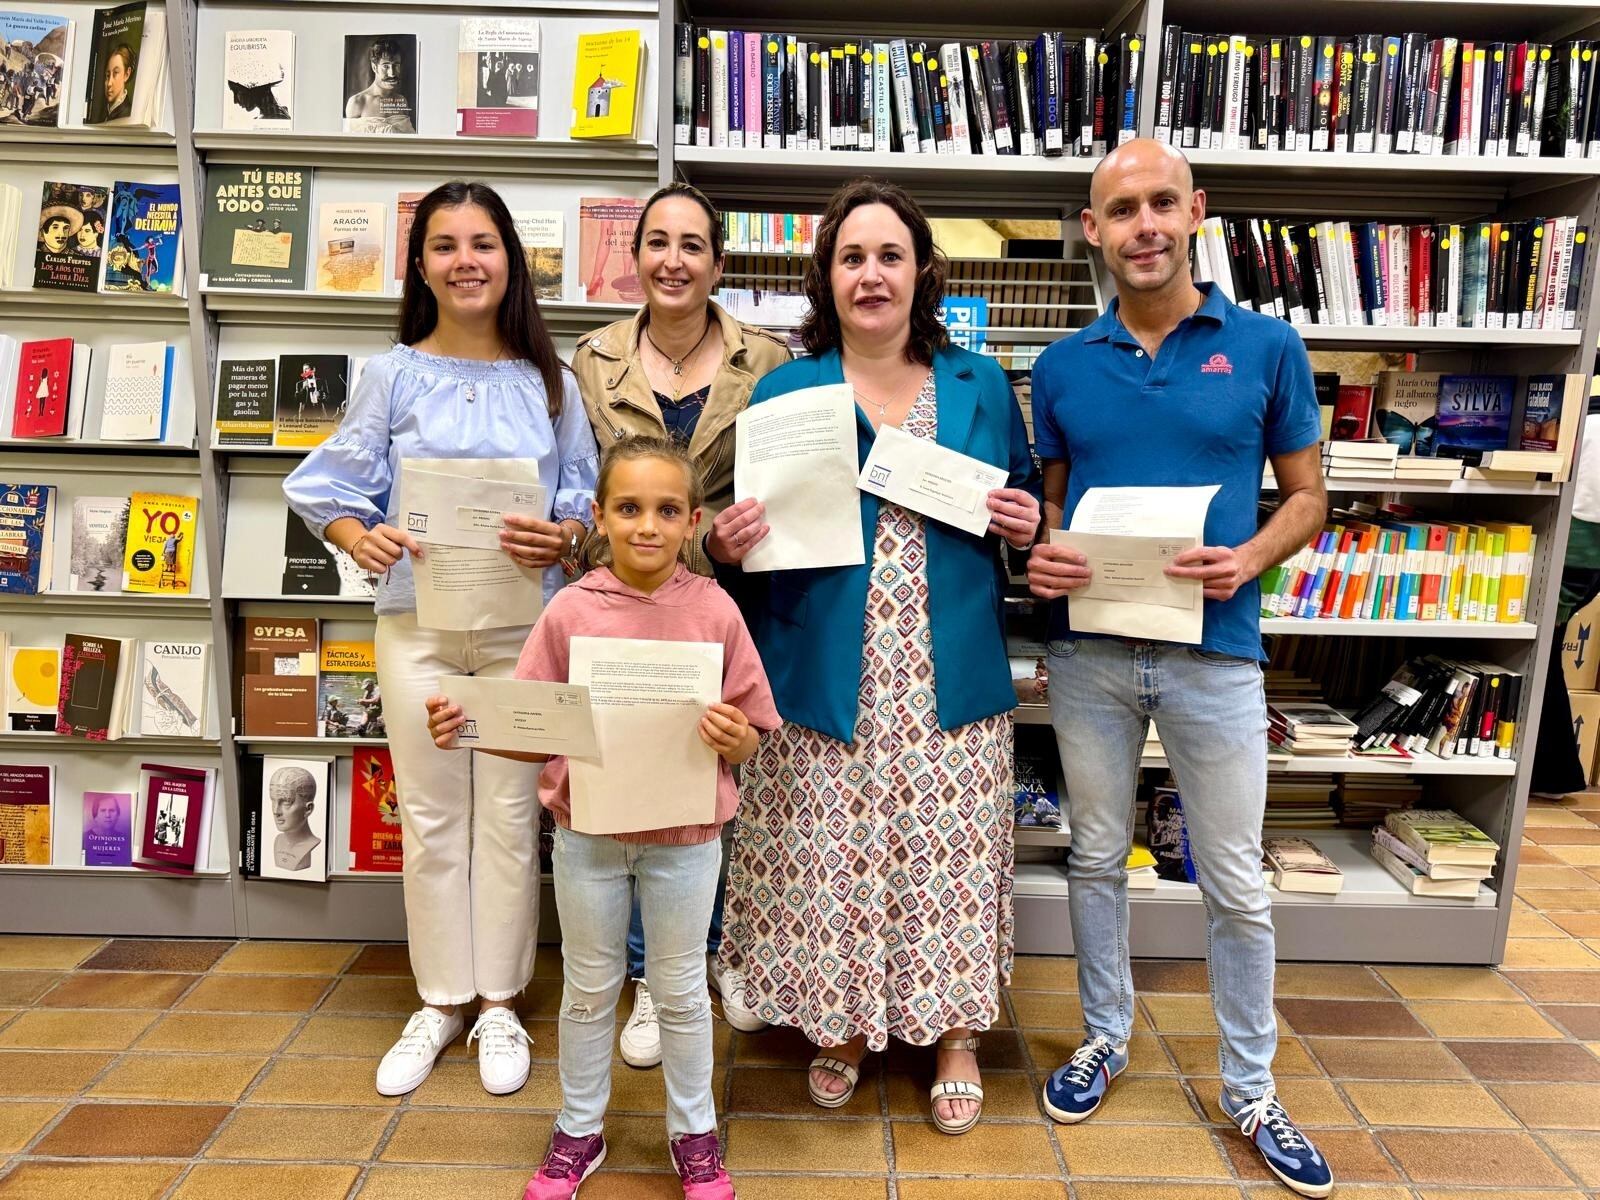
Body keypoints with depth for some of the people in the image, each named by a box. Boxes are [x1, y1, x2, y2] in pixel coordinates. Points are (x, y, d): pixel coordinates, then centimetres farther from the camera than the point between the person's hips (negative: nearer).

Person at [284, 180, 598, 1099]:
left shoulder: (550, 382, 4)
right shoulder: (394, 375, 3)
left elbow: (589, 497, 3)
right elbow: (335, 488, 4)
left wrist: (563, 537, -17)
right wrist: (358, 537, -16)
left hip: (523, 622, 0)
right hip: (417, 621, 1)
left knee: (509, 813, 6)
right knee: (430, 817, 10)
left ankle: (499, 1002, 24)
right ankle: (440, 1000, 27)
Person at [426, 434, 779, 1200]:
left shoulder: (714, 611, -9)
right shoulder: (571, 610, -8)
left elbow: (749, 739, -4)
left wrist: (733, 738, -26)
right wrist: (466, 729, -21)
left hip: (685, 835, -1)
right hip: (588, 831, 1)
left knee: (680, 989, 16)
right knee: (588, 988, 19)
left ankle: (694, 1131, 38)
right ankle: (578, 1130, 40)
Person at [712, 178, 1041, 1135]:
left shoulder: (981, 386, 8)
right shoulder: (783, 392, 3)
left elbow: (1026, 498, 18)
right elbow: (754, 535, 6)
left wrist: (1025, 522, -4)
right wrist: (730, 546, -16)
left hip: (952, 679, 1)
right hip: (827, 678, -1)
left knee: (950, 855, 9)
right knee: (831, 859, 8)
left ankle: (956, 1034, 33)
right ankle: (843, 1026, 34)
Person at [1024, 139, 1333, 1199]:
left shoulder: (1266, 347, -1)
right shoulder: (1062, 366, 4)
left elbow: (1307, 493, 4)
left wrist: (1248, 560, -15)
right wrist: (1040, 554, -9)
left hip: (1215, 652, -1)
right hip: (1089, 649, 2)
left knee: (1236, 882, 9)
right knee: (1099, 858, 15)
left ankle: (1252, 1090, 29)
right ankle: (1106, 1037, 36)